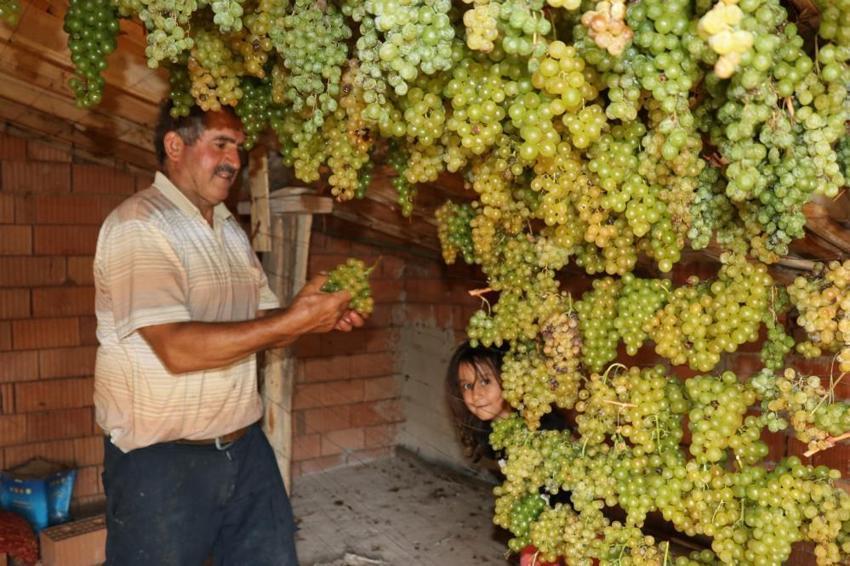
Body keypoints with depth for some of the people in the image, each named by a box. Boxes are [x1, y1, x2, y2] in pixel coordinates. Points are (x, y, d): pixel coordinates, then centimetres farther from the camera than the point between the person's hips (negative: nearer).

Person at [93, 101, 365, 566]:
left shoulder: (230, 229, 11)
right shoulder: (139, 225, -15)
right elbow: (177, 348, -26)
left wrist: (318, 314, -7)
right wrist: (293, 322, -26)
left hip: (244, 445, 7)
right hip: (161, 459, -7)